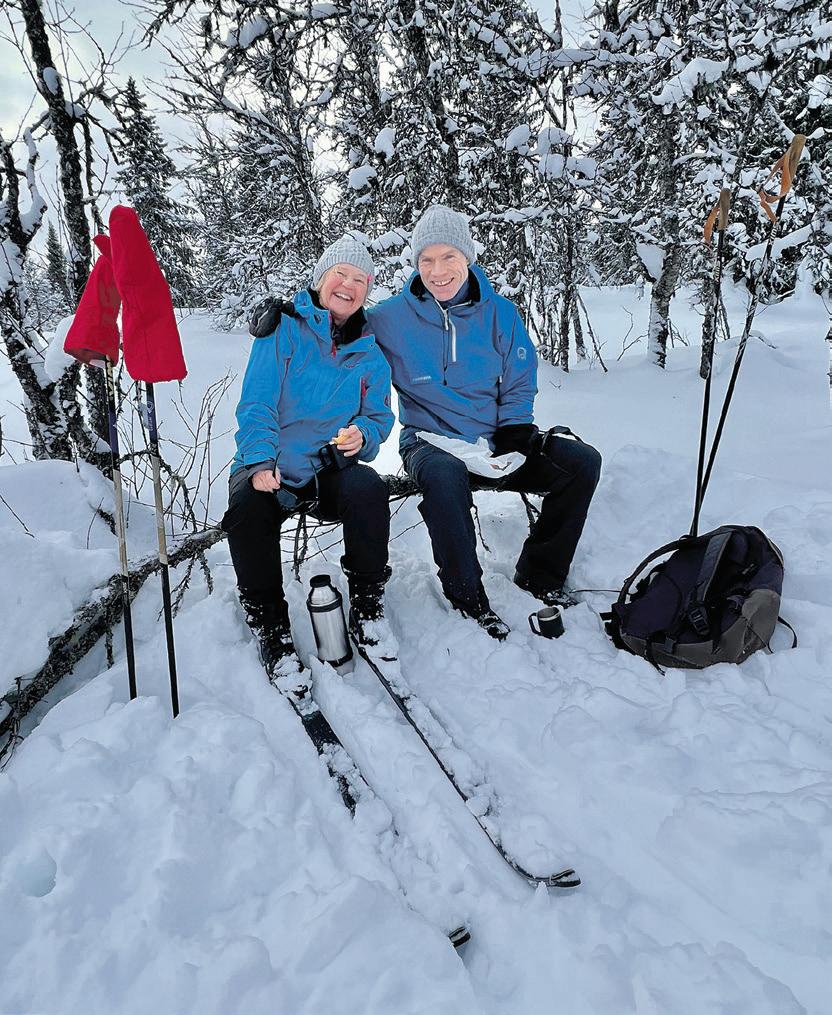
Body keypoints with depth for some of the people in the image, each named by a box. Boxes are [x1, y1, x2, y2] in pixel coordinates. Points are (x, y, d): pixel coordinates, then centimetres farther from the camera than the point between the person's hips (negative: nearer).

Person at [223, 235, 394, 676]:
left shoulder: (369, 355, 12)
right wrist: (260, 462, -23)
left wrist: (362, 434, -13)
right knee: (248, 507, -33)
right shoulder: (283, 330, 1)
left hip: (331, 469, 2)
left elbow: (380, 418, 13)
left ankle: (366, 606, -10)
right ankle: (271, 628, -15)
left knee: (368, 490, -31)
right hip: (270, 467, -2)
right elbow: (256, 404, -7)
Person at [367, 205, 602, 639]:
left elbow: (520, 384, 9)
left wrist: (515, 430, -6)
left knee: (582, 461, -12)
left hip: (495, 444, 4)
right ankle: (466, 592, -17)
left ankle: (540, 573, 3)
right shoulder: (391, 317, -2)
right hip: (429, 443, -3)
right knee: (445, 474, -40)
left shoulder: (500, 313, 5)